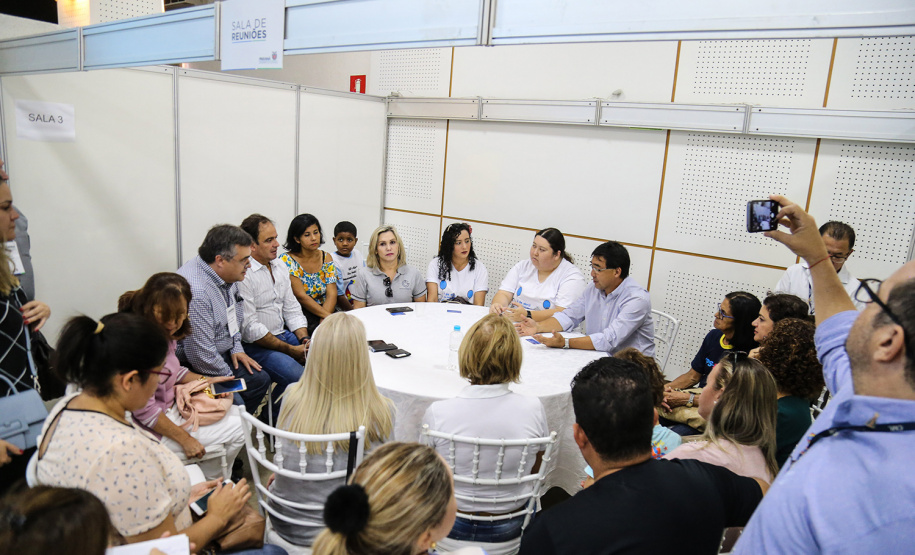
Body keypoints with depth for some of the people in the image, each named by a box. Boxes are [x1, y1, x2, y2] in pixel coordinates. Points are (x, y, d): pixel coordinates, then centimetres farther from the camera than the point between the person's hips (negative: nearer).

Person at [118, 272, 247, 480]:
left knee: (236, 413, 14)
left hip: (171, 407, 10)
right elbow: (145, 411, -27)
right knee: (238, 429, -5)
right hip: (154, 428, -10)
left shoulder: (164, 332, -2)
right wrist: (185, 439, -20)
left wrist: (205, 380, 4)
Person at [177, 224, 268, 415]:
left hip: (220, 355, 10)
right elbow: (200, 354, -28)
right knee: (234, 403, -25)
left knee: (260, 379, 7)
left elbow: (234, 317, 20)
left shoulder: (227, 276, 0)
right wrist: (229, 376, -13)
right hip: (192, 366, -10)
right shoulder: (194, 291, -32)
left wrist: (236, 347, 8)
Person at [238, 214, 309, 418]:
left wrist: (304, 340, -4)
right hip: (254, 346, -8)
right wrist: (291, 350, -17)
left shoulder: (280, 266, 11)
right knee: (296, 375, -30)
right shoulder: (242, 274, -16)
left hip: (283, 334, 8)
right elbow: (250, 328, -19)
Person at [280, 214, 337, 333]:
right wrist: (327, 316, -19)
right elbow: (301, 296, -12)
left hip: (325, 311, 5)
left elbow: (332, 294, 0)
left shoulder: (326, 257, 9)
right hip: (299, 313, -5)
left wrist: (324, 320, -16)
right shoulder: (287, 260, -4)